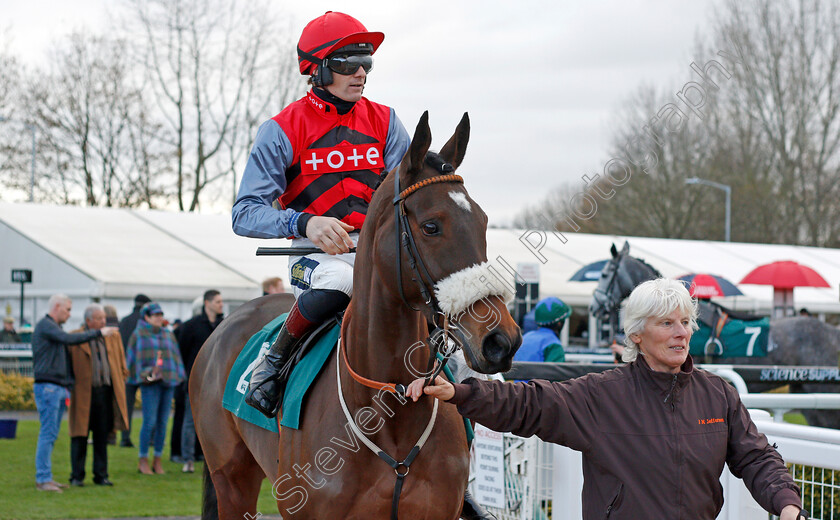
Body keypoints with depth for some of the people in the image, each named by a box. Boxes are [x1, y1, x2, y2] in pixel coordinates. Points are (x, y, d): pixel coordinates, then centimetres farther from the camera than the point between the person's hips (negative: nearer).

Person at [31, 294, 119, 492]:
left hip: (59, 388, 9)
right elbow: (68, 339, -22)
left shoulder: (53, 328, 22)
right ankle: (42, 479, -8)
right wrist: (98, 333, -20)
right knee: (48, 434, -9)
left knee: (51, 435, 9)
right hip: (48, 386, -9)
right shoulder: (45, 325, -8)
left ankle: (46, 477, 11)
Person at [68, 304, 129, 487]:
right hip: (83, 394, -4)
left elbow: (122, 364, 19)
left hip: (106, 392, 4)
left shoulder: (113, 337, 12)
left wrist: (121, 382, 12)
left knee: (102, 436, 8)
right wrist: (70, 385, -5)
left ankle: (101, 475, 15)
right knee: (80, 436, 1)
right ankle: (77, 476, 9)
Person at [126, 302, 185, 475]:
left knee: (163, 422, 4)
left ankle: (157, 460, 11)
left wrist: (177, 375, 10)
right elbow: (134, 359, 3)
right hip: (150, 383, -5)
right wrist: (146, 374, -7)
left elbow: (175, 356, 21)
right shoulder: (138, 335, 4)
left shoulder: (168, 335, 18)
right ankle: (143, 461, -2)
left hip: (168, 381, 5)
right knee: (150, 422, -10)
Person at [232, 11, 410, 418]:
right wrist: (304, 222, -29)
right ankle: (273, 362, -14)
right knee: (337, 280, -39)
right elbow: (245, 214, -10)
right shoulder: (282, 130, -2)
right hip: (315, 253, -4)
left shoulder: (384, 122, 10)